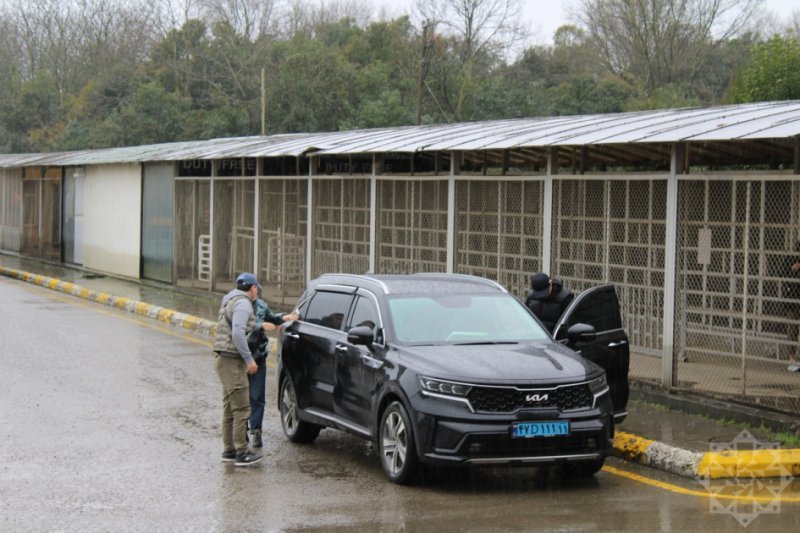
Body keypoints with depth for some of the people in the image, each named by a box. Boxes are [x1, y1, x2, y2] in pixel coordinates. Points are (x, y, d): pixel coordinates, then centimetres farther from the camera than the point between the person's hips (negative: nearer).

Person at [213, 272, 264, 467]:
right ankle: (241, 454, -10)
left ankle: (229, 449, 18)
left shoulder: (230, 301, 19)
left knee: (230, 407, 14)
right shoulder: (243, 304, -13)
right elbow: (238, 334, -23)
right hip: (232, 359, -11)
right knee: (241, 408, -10)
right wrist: (249, 359, -18)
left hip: (224, 358, 11)